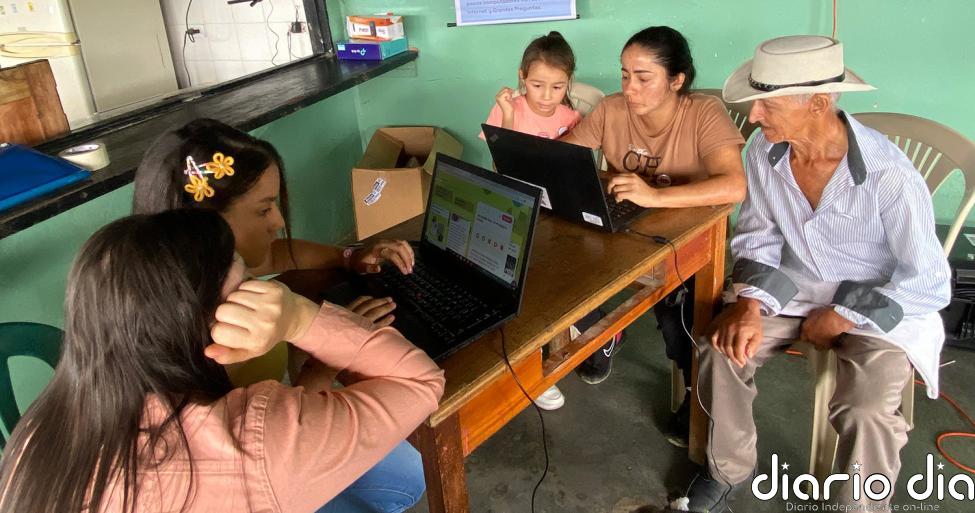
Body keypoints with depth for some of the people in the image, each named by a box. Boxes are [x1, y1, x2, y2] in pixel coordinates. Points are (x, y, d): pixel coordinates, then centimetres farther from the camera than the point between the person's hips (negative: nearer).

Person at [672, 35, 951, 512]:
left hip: (882, 304, -4)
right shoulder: (765, 151, -12)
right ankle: (728, 471, 9)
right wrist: (750, 302, -16)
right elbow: (758, 235, 0)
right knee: (723, 347, -15)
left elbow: (929, 285, -18)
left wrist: (841, 318, -17)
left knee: (865, 411, -27)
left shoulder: (888, 175, -27)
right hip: (796, 287, 5)